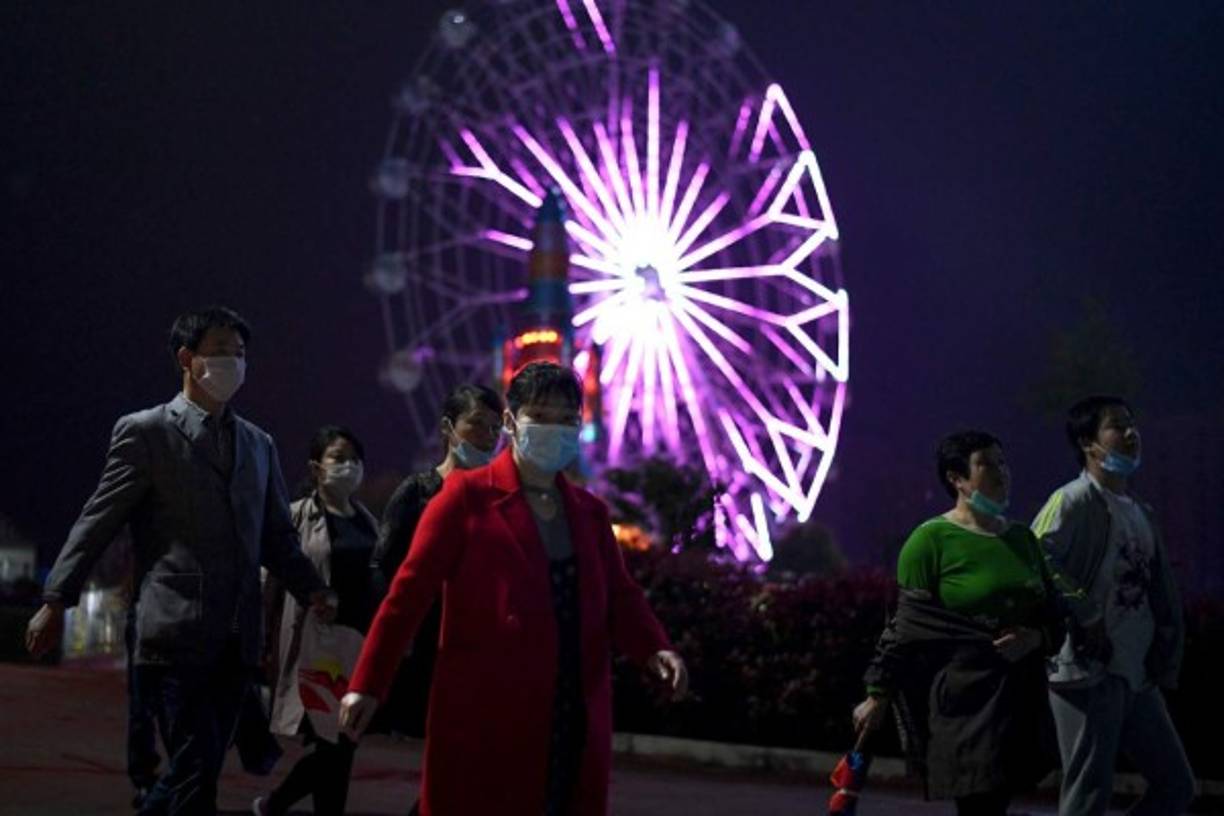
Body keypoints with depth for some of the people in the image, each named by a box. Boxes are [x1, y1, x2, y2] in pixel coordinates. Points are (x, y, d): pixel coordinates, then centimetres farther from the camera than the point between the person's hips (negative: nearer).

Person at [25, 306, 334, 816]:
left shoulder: (258, 444, 17)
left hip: (235, 640, 6)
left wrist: (311, 590, 3)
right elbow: (97, 523, -1)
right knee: (197, 772, -9)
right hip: (177, 635, -6)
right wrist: (56, 601, -6)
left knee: (195, 772, 10)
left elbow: (277, 535, 18)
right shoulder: (144, 431, 0)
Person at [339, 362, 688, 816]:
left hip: (574, 723, 5)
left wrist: (654, 650, -12)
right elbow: (410, 591, -6)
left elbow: (619, 597, 8)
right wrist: (368, 684, -10)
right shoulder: (468, 495, -3)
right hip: (484, 720, -5)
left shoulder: (588, 510, 14)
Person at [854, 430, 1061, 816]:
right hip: (963, 700, -6)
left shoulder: (1022, 538, 13)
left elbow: (1053, 616, 18)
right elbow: (907, 628, -6)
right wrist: (878, 696, -7)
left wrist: (1036, 638, -4)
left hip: (1018, 698, 6)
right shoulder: (931, 539, -6)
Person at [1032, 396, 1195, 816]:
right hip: (1087, 670, -8)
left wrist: (1165, 665, 10)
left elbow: (1162, 595, 20)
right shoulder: (1074, 500, -9)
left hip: (1137, 675, 8)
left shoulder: (1142, 512, 17)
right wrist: (1086, 620, -19)